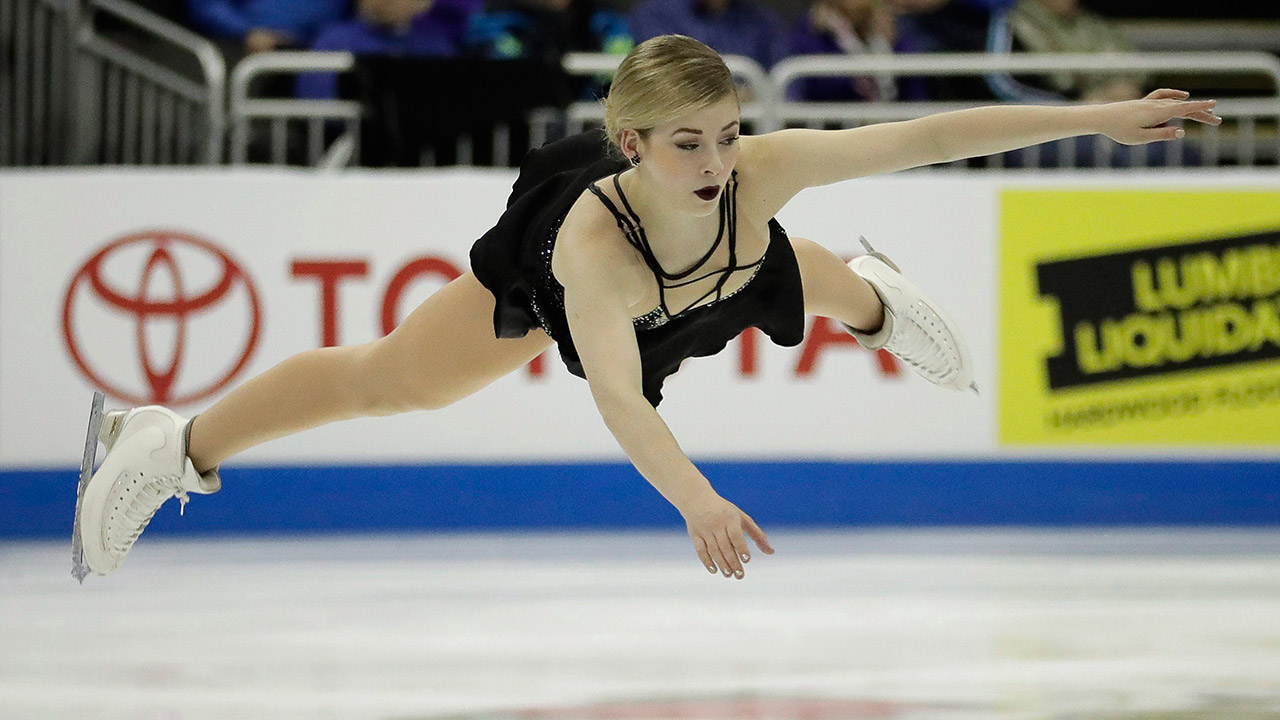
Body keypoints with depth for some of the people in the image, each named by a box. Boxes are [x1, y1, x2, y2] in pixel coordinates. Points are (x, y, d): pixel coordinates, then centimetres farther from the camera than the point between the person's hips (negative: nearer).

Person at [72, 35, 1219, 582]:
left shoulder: (758, 174, -46)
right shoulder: (590, 235, -52)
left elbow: (927, 136, -45)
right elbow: (620, 400, -61)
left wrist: (1102, 119, -49)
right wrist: (696, 502, -78)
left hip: (723, 273, 3)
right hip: (551, 268, -3)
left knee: (808, 281, 37)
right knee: (391, 379, 13)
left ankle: (872, 297, 78)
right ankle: (173, 445, 34)